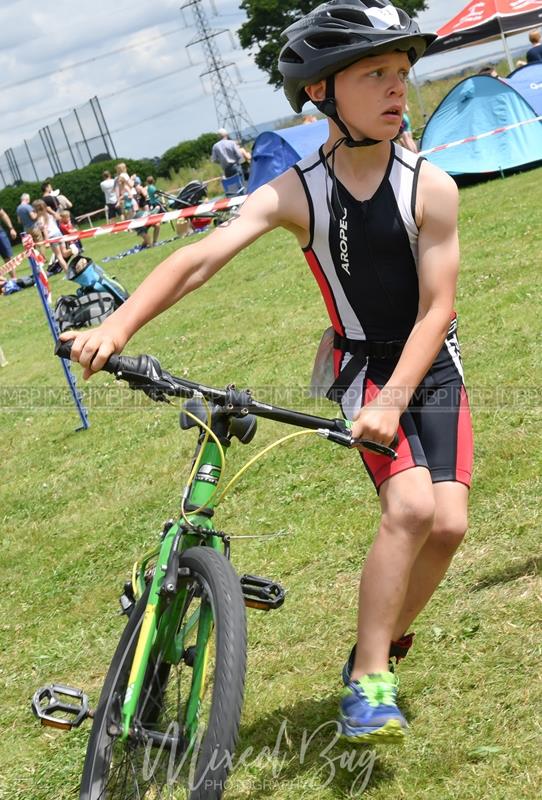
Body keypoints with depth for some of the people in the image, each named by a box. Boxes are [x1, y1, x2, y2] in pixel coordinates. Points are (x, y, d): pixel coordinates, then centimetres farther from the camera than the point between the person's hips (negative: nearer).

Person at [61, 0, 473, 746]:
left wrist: (393, 400, -26)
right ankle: (368, 680, -13)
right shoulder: (294, 193, -15)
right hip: (363, 366, -1)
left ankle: (380, 646, 15)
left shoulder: (431, 188, -15)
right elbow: (198, 260, -24)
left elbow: (436, 309, -14)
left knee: (448, 523, -11)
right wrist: (116, 326, -38)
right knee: (411, 505, -23)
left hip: (432, 366, 2)